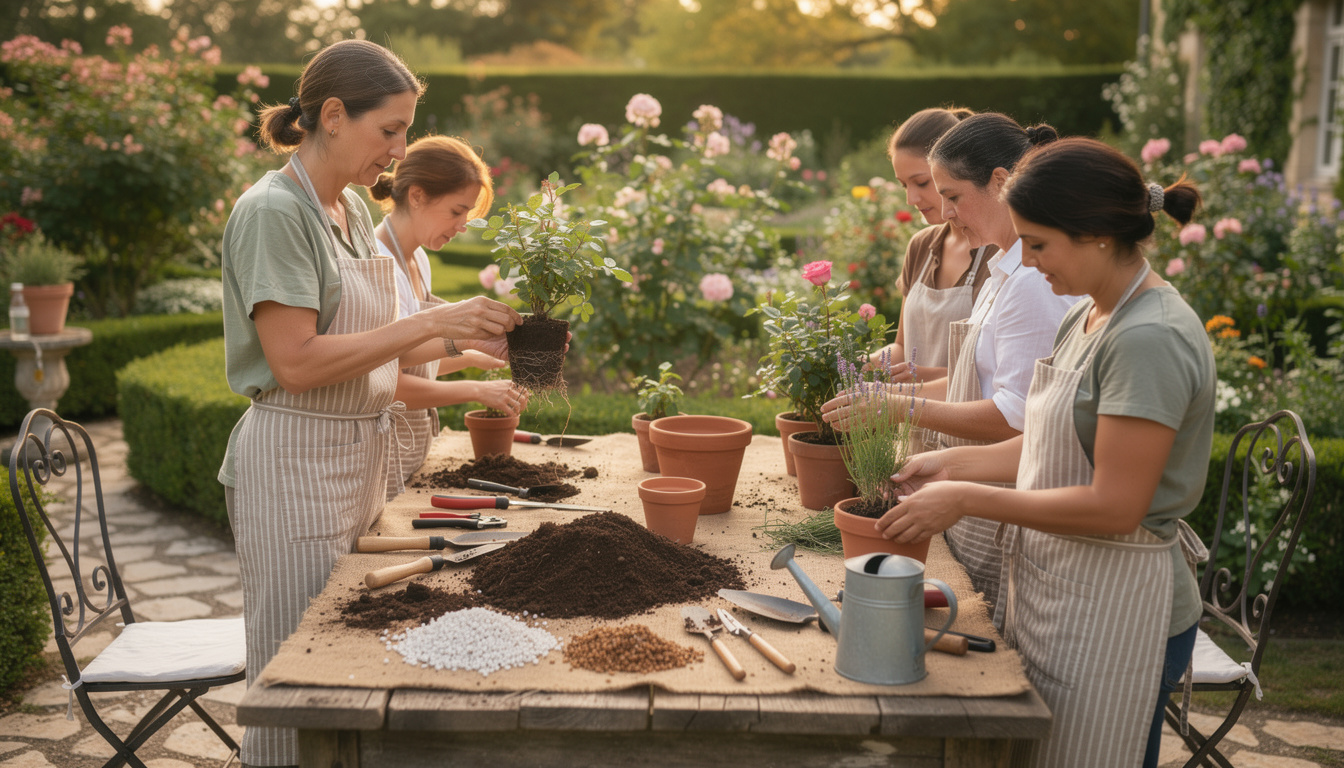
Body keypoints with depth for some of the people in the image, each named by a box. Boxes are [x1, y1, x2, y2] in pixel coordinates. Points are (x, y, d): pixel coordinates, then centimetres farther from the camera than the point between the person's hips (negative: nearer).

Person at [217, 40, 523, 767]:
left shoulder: (352, 209, 11)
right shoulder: (273, 211, -15)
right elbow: (296, 363, -22)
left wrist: (464, 338, 0)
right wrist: (432, 321, -21)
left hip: (359, 456, 8)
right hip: (295, 464, -8)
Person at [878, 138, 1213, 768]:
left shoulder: (1150, 340, -21)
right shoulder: (1086, 319, 9)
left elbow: (1115, 505, -24)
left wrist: (968, 499, -19)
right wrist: (953, 464, 7)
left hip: (1113, 616, -9)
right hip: (1060, 591, 9)